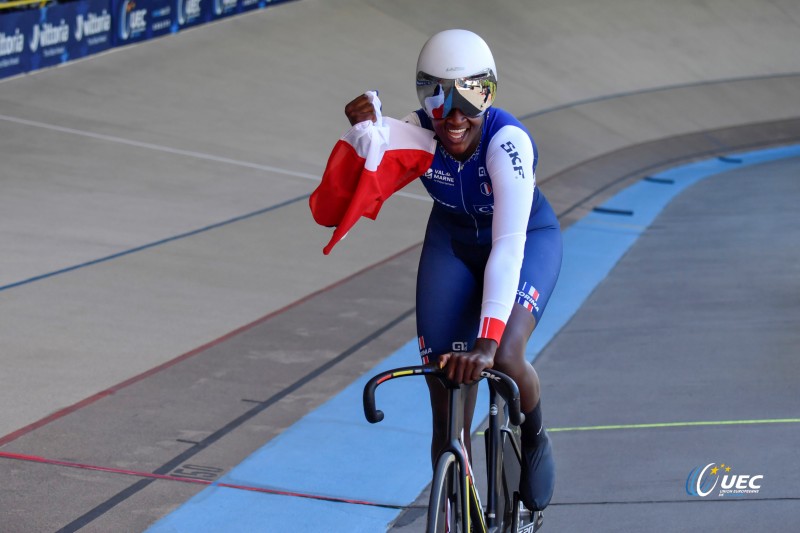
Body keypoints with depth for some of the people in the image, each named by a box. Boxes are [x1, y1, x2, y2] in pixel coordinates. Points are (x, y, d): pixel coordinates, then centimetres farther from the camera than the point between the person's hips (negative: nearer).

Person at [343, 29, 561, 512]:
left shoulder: (508, 141, -36)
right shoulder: (416, 133, -25)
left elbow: (508, 246, -44)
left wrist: (487, 340, -52)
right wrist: (362, 134, -47)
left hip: (528, 240, -3)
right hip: (453, 242, 3)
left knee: (504, 357, -28)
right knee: (448, 416, -4)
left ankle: (535, 440, 6)